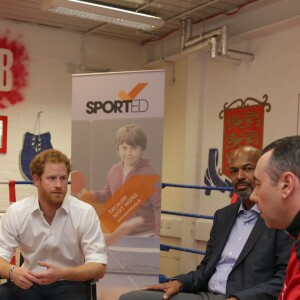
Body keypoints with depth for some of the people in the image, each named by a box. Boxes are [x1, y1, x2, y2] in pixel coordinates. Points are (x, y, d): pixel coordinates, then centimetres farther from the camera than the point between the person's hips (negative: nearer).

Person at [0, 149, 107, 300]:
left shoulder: (86, 212, -11)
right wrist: (12, 271, -27)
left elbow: (98, 267, -11)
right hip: (29, 283, 2)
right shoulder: (16, 212, -5)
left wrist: (62, 273, -30)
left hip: (68, 284, -1)